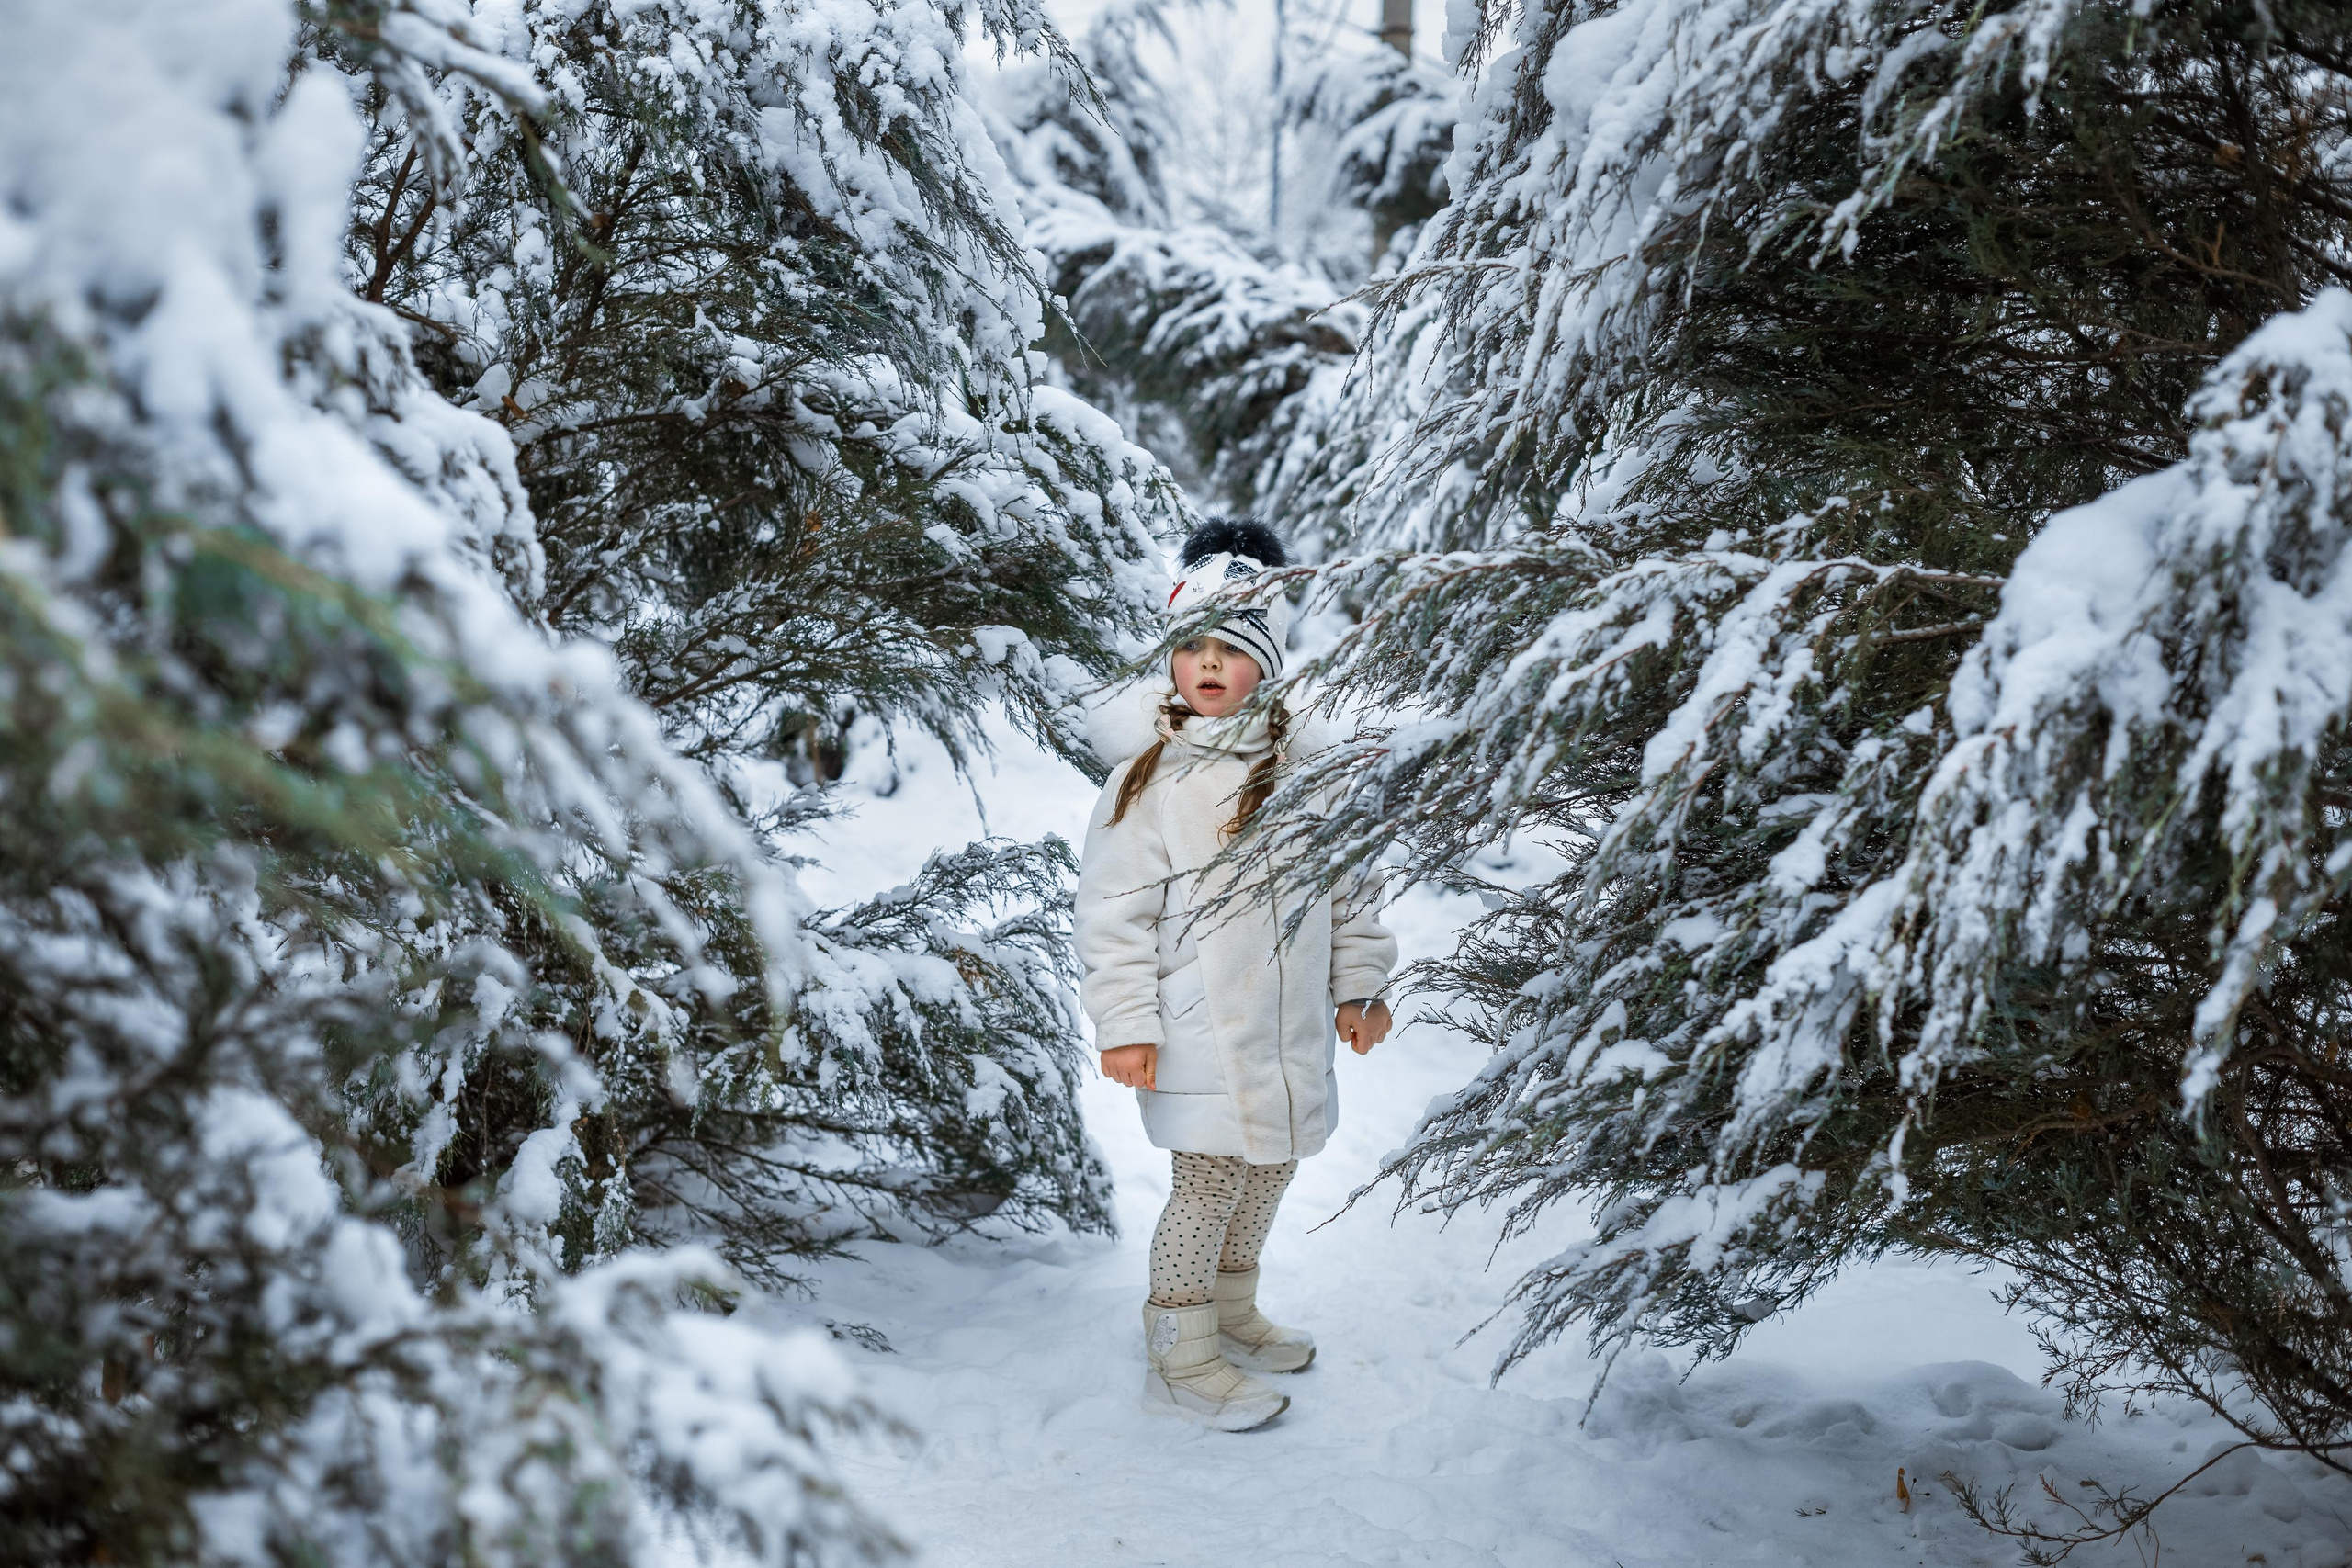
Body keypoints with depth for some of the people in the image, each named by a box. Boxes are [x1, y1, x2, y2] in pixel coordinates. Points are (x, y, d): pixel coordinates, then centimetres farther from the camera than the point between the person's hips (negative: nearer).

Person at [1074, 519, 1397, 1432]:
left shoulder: (1300, 767, 6)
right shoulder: (1147, 778, -9)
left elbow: (1346, 883, 14)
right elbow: (1115, 914, -9)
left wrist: (1359, 986, 12)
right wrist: (1125, 1024, -13)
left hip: (1292, 1030, 6)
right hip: (1200, 1035, -6)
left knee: (1268, 1171, 17)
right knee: (1208, 1183, -3)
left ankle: (1232, 1314, 38)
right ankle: (1180, 1359, 13)